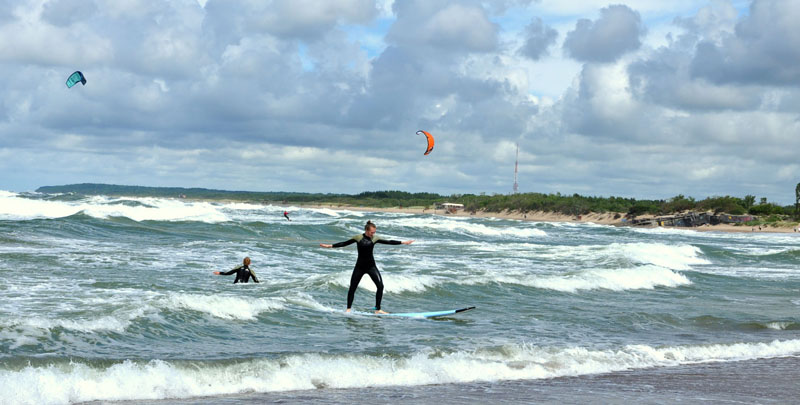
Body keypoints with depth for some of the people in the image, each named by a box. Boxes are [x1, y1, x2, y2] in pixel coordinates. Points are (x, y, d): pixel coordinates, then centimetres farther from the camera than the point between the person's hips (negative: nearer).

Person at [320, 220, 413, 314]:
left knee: (380, 286, -12)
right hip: (360, 266, -2)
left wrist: (403, 242, 9)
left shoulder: (375, 238, 1)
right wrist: (330, 246, -9)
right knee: (352, 288, 1)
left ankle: (378, 309, -5)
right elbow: (344, 243, -4)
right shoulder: (358, 238, -7)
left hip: (371, 266, 2)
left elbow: (389, 242, 8)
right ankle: (348, 309, 17)